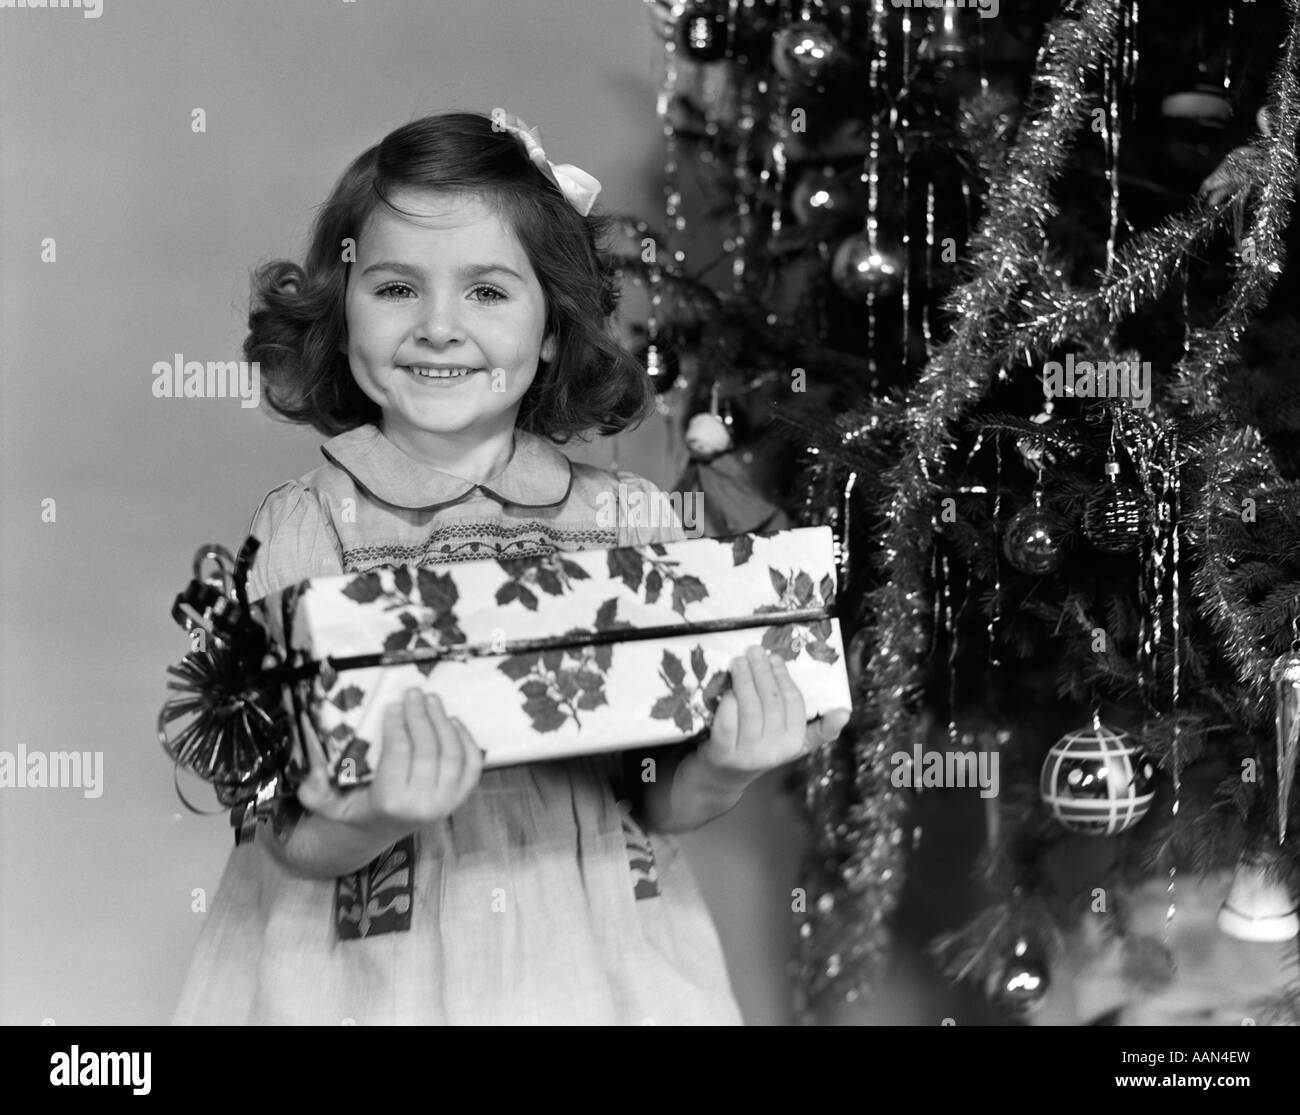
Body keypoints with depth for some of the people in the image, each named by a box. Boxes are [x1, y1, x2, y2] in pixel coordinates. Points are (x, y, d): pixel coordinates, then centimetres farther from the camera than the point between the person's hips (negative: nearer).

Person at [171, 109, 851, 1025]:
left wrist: (722, 772, -17)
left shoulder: (634, 520, -4)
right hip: (371, 977, -1)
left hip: (603, 971, 1)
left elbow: (662, 810, 1)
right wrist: (378, 819, -27)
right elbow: (293, 847, -9)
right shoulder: (303, 529, -8)